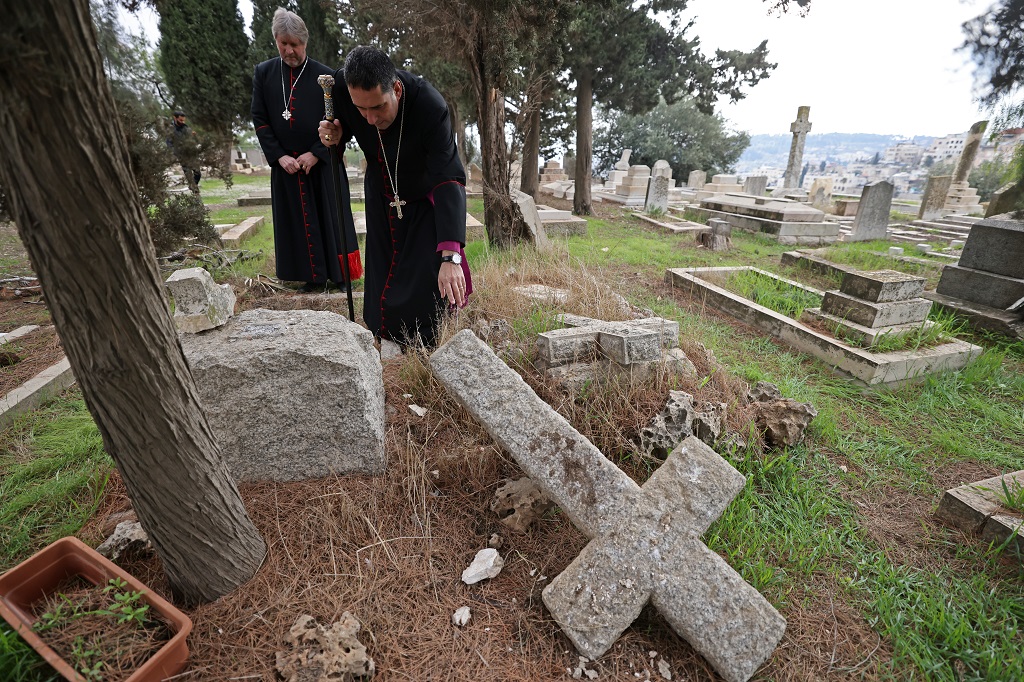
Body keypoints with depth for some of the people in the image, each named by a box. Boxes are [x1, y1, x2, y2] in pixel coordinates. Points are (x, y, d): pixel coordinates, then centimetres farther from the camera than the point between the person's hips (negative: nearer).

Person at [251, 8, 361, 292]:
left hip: (322, 163, -2)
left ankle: (341, 274, 14)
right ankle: (315, 276, 14)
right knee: (298, 222, 5)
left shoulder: (325, 76, -3)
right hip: (286, 164, 3)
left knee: (332, 218, 3)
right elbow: (259, 119, 4)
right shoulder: (263, 73, 5)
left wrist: (315, 154, -11)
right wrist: (279, 156, -7)